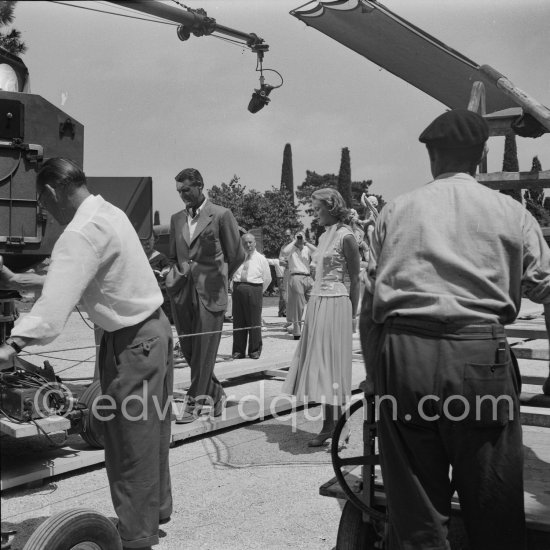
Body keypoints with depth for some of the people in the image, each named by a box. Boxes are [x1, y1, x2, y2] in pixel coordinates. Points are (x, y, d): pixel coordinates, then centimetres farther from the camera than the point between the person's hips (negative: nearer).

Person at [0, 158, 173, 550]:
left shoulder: (82, 233, -22)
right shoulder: (108, 212, 7)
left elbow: (58, 299, -35)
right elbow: (71, 278, 18)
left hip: (132, 342, -10)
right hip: (153, 327, 10)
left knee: (130, 441, 2)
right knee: (149, 429, 21)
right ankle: (156, 510, 37)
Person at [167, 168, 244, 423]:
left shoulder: (221, 215, -3)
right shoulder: (176, 219, 13)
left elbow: (236, 255, 1)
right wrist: (176, 276, 10)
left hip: (209, 292, -5)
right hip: (182, 292, 6)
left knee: (204, 349, -2)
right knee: (188, 348, 8)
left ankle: (194, 402, 6)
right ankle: (215, 392, 26)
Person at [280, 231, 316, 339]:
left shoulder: (307, 249, 15)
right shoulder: (292, 249, 5)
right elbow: (284, 252, -17)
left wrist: (306, 243, -3)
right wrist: (294, 241, -7)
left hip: (308, 277, 4)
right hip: (296, 277, -4)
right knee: (297, 306, -3)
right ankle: (297, 332, 2)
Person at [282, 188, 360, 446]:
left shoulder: (345, 237, -9)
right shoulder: (324, 236, 14)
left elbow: (354, 279, -8)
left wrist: (352, 315, -9)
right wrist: (313, 306, 10)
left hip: (334, 306, -8)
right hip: (317, 303, 8)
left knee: (329, 362, -5)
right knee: (318, 361, 7)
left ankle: (331, 425, 2)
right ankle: (331, 424, 13)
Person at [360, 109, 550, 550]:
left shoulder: (395, 211, 13)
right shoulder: (509, 212, 9)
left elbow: (370, 302, 10)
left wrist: (374, 376, 15)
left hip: (403, 353, 2)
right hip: (480, 353, -1)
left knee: (414, 504, 9)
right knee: (494, 508, 8)